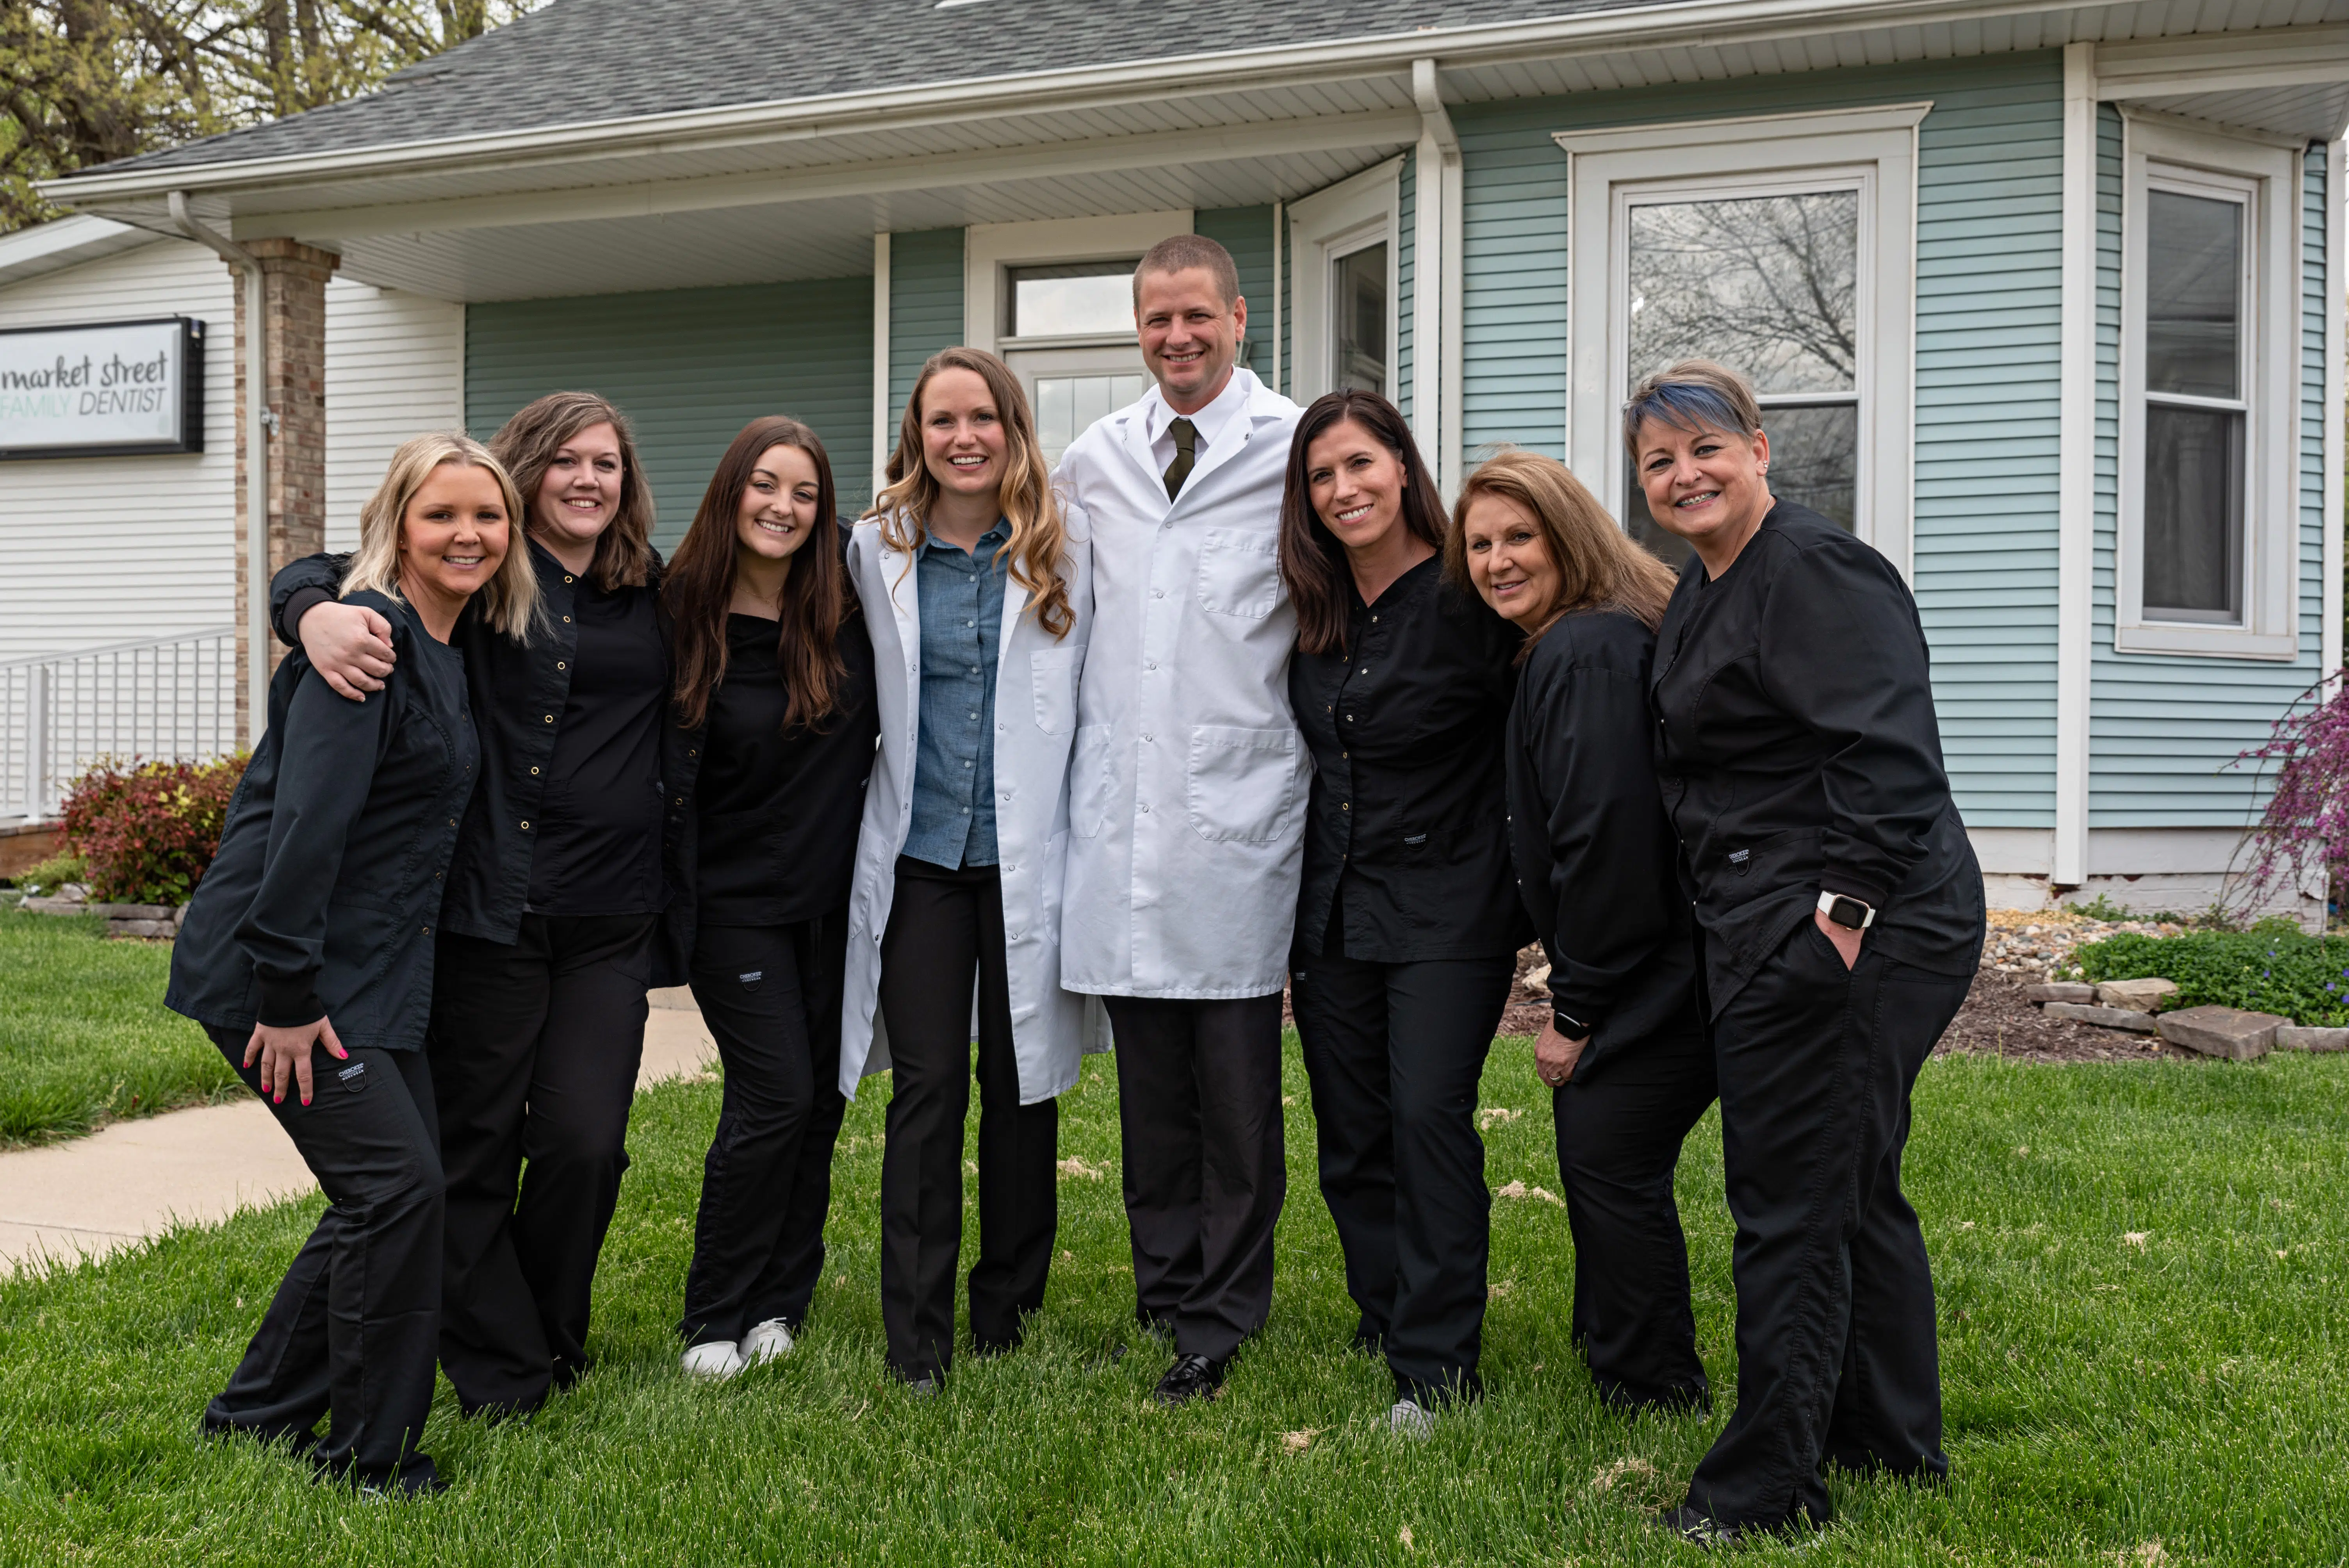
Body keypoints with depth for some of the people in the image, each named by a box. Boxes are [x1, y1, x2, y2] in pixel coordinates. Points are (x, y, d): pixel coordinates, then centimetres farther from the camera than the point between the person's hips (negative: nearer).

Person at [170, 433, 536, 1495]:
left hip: (372, 970, 10)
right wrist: (287, 995, -23)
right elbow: (306, 820, -23)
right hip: (285, 972, -9)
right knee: (398, 1184, -10)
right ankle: (367, 1458, 7)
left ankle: (260, 1414, 28)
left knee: (393, 1189, 12)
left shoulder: (445, 651, 13)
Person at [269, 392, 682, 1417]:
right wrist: (317, 614, -27)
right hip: (487, 909, -2)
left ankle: (552, 1339, 25)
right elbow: (312, 575, -3)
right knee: (476, 1144, 5)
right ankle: (498, 1372, 21)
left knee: (584, 1140, 0)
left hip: (607, 918, 2)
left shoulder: (655, 595, 10)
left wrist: (680, 882, 15)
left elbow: (683, 745, 20)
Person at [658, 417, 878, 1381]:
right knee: (776, 1097, -9)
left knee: (821, 1101, 8)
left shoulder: (847, 609, -1)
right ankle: (715, 1320, 7)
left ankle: (780, 1303, 23)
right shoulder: (682, 620, -9)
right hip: (734, 900, -4)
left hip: (834, 895, 4)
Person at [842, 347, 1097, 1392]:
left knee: (1022, 1081, 9)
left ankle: (1005, 1308, 26)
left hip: (1026, 853, 0)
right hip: (919, 850, 1)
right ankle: (916, 1341, 6)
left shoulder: (1064, 547, 1)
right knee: (926, 1090, -1)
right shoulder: (879, 550, 5)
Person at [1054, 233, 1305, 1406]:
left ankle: (1220, 1313, 14)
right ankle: (1166, 1284, 25)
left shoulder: (1298, 449, 0)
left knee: (1237, 1077, 1)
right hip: (1121, 811, 4)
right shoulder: (1092, 461, 13)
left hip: (1239, 812, -4)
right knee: (1149, 1075, 11)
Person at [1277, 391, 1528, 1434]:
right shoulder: (1317, 612, 7)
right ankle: (1386, 1323, 26)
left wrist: (1521, 908, -8)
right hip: (1332, 911, 6)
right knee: (1351, 1138, 10)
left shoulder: (1469, 600, -11)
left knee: (1430, 1118, -10)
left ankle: (1438, 1367, 0)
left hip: (1446, 910, -6)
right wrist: (1293, 916, 15)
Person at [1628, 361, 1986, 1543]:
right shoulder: (1702, 595, 18)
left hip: (1845, 935, -11)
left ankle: (1764, 1487, 6)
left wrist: (1847, 904, -27)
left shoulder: (1814, 572, -14)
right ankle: (1892, 1442, 33)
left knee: (1789, 1208, -4)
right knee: (1854, 1190, 19)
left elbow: (1889, 755, -23)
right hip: (1775, 932, 11)